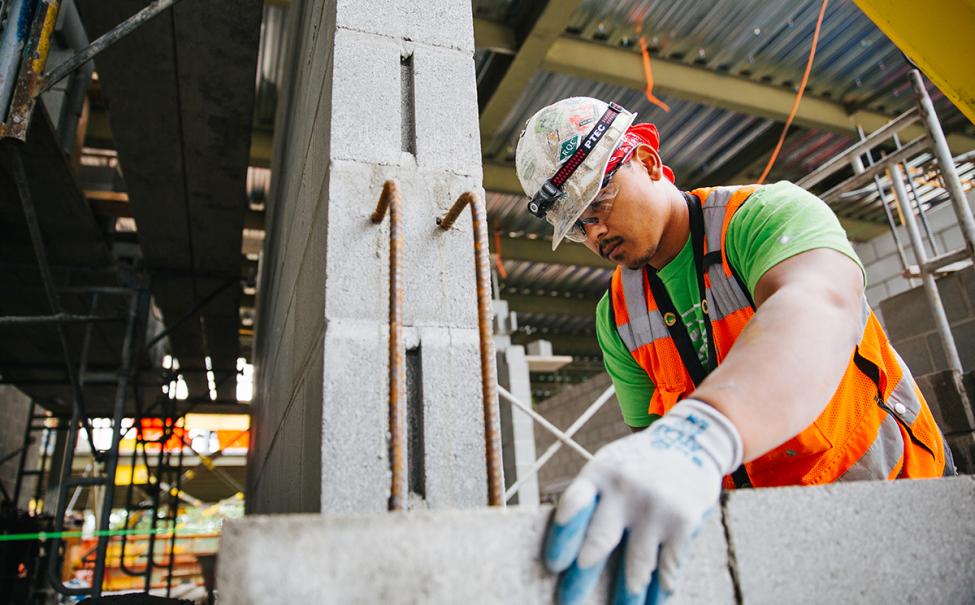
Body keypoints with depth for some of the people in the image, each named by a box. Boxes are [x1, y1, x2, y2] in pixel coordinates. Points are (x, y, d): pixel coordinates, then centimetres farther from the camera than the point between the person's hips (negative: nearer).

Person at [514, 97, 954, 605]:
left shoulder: (768, 213, -17)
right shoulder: (617, 318, -2)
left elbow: (819, 306, -38)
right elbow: (651, 430, -3)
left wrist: (700, 434, -55)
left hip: (891, 482, -2)